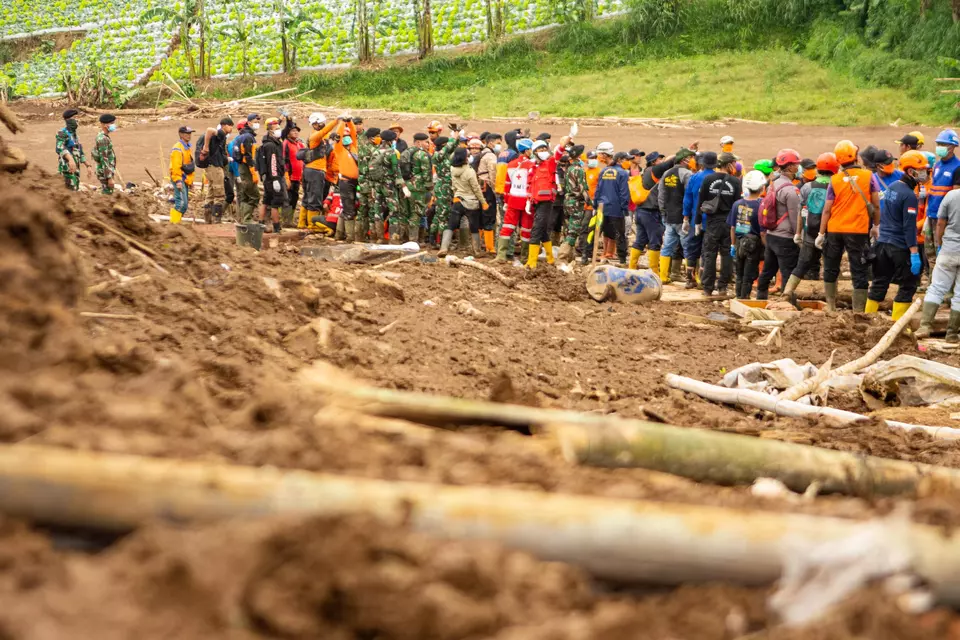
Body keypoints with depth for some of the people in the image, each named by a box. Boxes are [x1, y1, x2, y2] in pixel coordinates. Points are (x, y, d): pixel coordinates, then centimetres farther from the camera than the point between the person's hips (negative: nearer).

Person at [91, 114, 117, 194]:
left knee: (107, 194, 14)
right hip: (105, 173, -10)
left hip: (108, 171, 10)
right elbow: (104, 160, -23)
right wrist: (109, 178, -23)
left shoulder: (102, 136, 12)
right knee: (107, 194, -6)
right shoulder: (103, 139, -20)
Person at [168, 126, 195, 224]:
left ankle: (176, 222, 15)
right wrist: (178, 181, -25)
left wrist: (190, 180, 24)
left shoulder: (188, 147, 17)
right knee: (181, 203, -16)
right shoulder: (178, 149, -14)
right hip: (179, 180, -10)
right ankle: (174, 222, -14)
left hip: (185, 180, 10)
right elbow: (176, 166, -20)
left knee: (184, 204, 9)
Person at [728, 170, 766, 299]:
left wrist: (733, 245, 15)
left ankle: (738, 298, 25)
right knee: (748, 276, 5)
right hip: (754, 245, -4)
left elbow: (732, 228, 5)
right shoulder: (760, 206, -17)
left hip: (739, 243, 5)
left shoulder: (737, 204, -3)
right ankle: (744, 298, 8)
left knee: (739, 275, 17)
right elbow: (762, 232, -16)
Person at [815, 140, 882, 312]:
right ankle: (858, 310, 1)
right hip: (858, 231, -1)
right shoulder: (868, 176, -5)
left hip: (834, 230, 1)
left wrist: (821, 233, 2)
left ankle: (831, 307, 20)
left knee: (831, 270, 16)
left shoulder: (835, 180, -3)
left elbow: (827, 209, -3)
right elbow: (876, 205, -2)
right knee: (859, 272, 3)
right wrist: (876, 226, 11)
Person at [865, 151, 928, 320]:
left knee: (879, 283, 13)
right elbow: (909, 228, -18)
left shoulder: (891, 188, 10)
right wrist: (914, 254, -19)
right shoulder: (909, 196, -15)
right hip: (900, 247, -8)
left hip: (882, 242, 8)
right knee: (908, 286, 1)